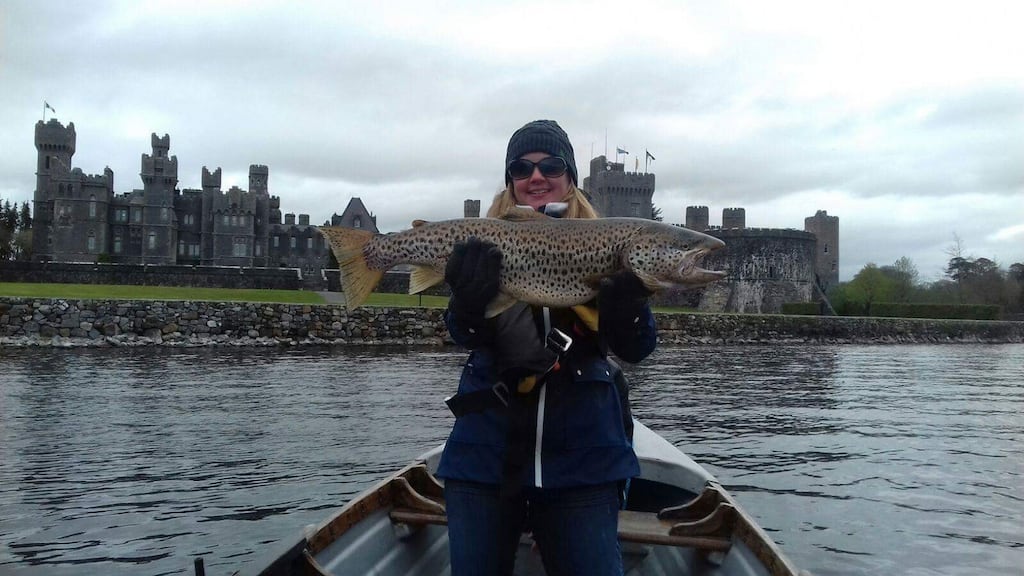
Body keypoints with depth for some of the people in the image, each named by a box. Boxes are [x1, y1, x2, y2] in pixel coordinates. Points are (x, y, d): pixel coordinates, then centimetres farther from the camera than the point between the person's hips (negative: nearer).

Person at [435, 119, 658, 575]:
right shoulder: (486, 246, 6)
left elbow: (634, 349, -2)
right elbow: (464, 335, -8)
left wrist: (628, 297, -22)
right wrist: (470, 297, -30)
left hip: (582, 453, -1)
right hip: (487, 448, 1)